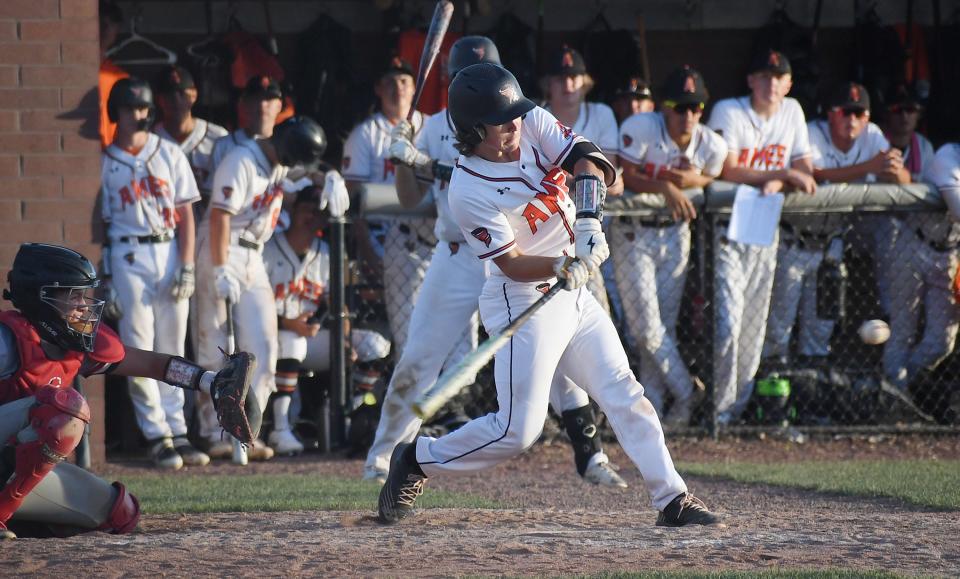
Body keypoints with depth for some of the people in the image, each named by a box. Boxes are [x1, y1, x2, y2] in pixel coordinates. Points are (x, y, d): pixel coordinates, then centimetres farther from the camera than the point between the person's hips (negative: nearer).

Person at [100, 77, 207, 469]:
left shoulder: (170, 155, 9)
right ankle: (157, 436, -3)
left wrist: (186, 268, -4)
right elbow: (99, 224, 3)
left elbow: (185, 213, 6)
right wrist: (106, 279, -4)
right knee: (139, 351, -6)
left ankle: (177, 433, 8)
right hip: (128, 257, -2)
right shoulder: (105, 163, 5)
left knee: (172, 349, 4)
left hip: (170, 252, 2)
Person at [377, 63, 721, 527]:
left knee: (624, 393, 5)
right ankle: (417, 459, 8)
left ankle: (672, 499, 9)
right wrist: (563, 267, -37)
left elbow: (586, 159, -14)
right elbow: (511, 263, -20)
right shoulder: (468, 192, -20)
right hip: (523, 303, -7)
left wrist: (589, 219, -31)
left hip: (572, 295, 7)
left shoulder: (535, 124, -3)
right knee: (517, 429, -10)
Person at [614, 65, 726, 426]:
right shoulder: (641, 128, -22)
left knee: (665, 326, 6)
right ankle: (686, 391, 6)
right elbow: (628, 178, -19)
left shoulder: (712, 146, -10)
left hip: (675, 232, 3)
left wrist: (693, 180, -17)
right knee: (647, 326, -9)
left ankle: (652, 407, 15)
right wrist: (665, 187, -34)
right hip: (633, 233, -3)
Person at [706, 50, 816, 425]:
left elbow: (804, 170, 6)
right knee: (728, 322, -13)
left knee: (754, 327, 6)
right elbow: (727, 171, -18)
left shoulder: (792, 112, 8)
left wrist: (777, 184, -15)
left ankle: (739, 407, 12)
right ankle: (717, 408, -6)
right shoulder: (729, 112, -8)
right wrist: (780, 174, -23)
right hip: (728, 224, -5)